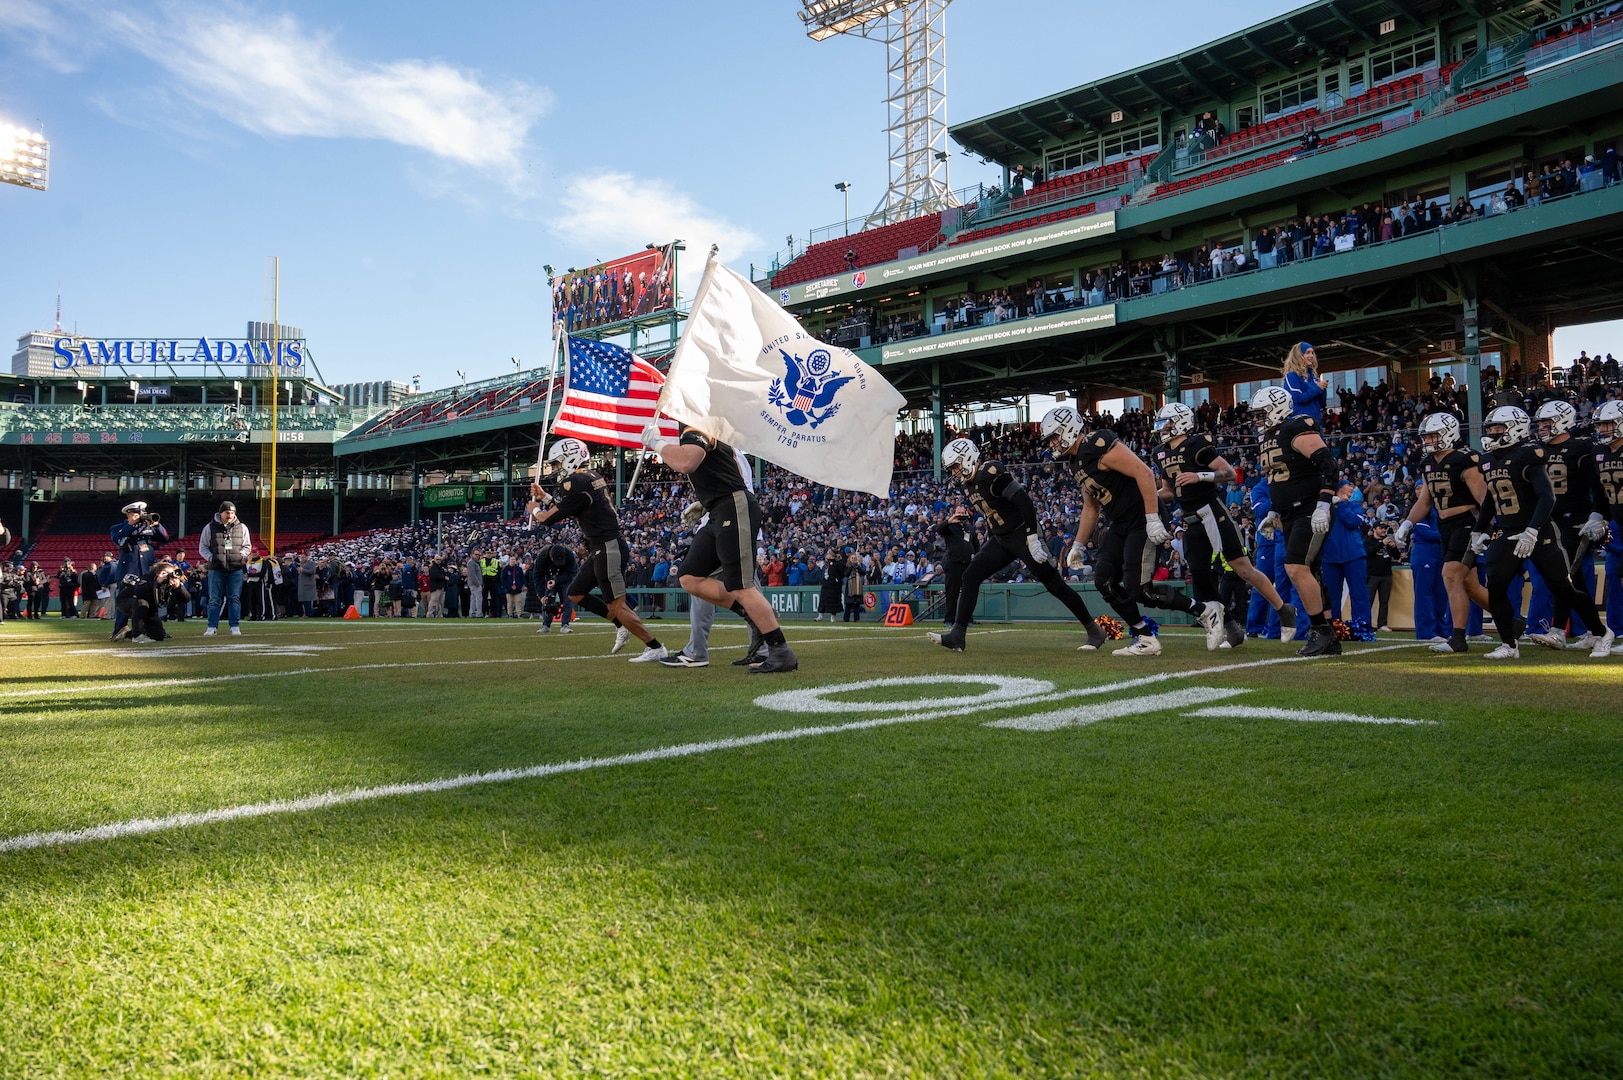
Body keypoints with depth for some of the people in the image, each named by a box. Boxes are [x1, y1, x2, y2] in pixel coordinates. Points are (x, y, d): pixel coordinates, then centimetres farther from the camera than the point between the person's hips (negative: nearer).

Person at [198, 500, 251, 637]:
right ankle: (212, 627, 5)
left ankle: (235, 626, 4)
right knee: (214, 599, 1)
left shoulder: (242, 528, 10)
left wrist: (242, 556, -2)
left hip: (236, 569, 1)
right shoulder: (210, 528, 6)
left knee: (235, 598, 0)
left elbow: (247, 546, 17)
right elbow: (202, 547, 9)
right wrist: (211, 558, -8)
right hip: (216, 569, -1)